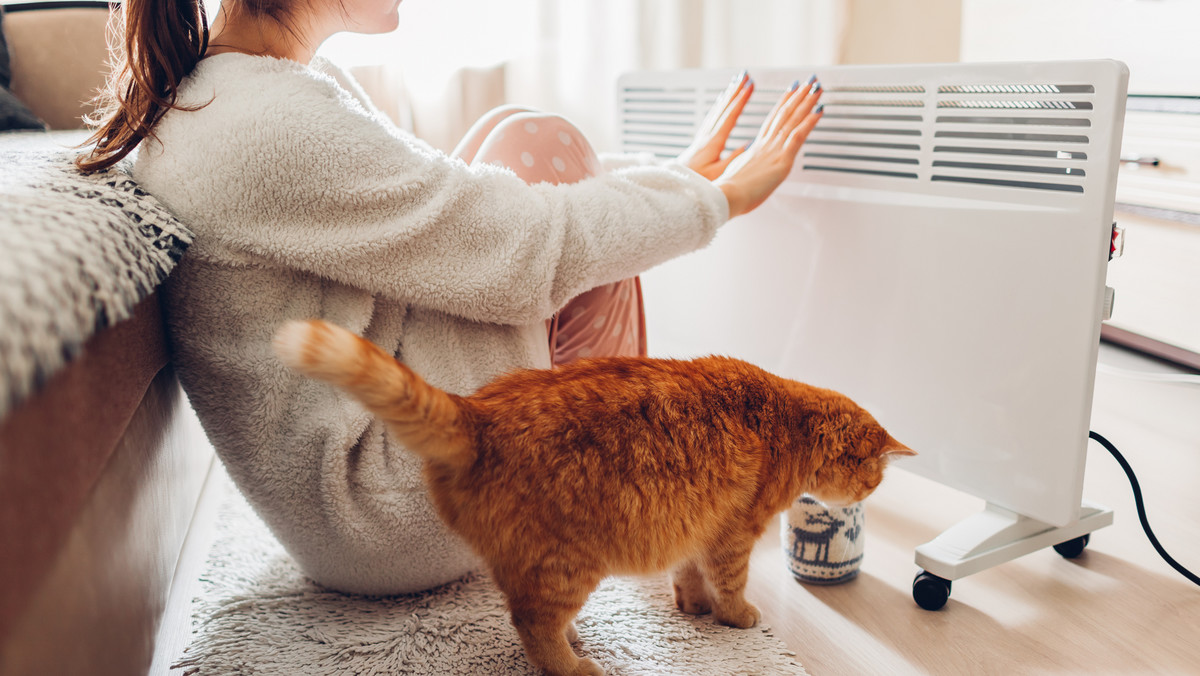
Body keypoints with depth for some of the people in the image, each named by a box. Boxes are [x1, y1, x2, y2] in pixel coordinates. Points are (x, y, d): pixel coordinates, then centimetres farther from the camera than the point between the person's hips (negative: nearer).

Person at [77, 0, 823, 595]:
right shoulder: (267, 128, -23)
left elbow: (449, 193, 11)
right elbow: (529, 251, -21)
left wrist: (672, 177, 7)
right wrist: (714, 198, -5)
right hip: (399, 528, -9)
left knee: (519, 152, 6)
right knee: (537, 146, -8)